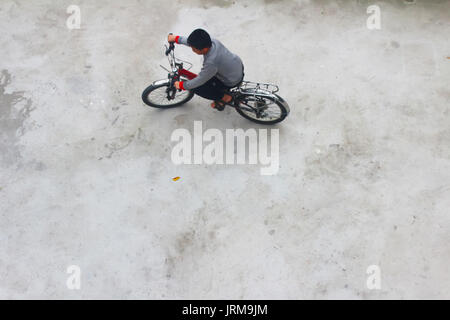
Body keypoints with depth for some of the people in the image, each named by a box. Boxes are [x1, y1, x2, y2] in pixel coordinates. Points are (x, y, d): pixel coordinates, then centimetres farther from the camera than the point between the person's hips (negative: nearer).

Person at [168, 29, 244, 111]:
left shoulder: (211, 63, -38)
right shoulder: (212, 41, -17)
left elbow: (199, 81, -23)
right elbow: (193, 42, 4)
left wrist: (181, 85, -9)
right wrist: (176, 38, 9)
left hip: (233, 81, -8)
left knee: (197, 88, -3)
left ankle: (224, 97, 11)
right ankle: (223, 89, 35)